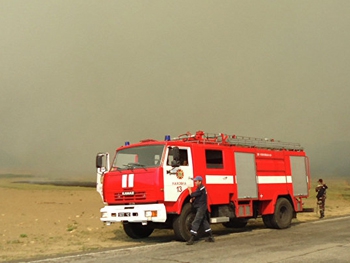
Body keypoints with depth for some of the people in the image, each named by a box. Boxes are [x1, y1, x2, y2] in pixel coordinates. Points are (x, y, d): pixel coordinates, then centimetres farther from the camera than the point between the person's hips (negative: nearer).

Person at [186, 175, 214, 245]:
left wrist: (189, 190, -4)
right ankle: (211, 237, 24)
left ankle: (192, 239, -14)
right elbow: (196, 196, 20)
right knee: (204, 221, 17)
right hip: (201, 208, 11)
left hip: (201, 208, -11)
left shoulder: (201, 188, -18)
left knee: (195, 223, -12)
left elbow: (192, 195, -22)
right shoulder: (200, 188, 14)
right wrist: (192, 199, 1)